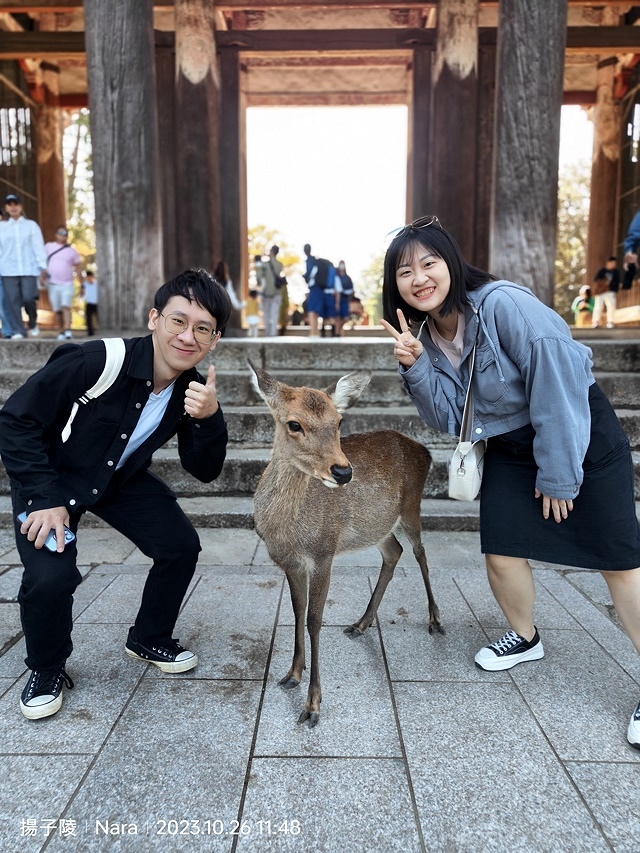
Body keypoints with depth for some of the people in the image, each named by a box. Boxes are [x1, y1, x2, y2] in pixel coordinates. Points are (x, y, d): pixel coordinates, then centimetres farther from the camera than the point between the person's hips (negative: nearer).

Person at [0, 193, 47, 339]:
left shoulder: (31, 225, 10)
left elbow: (39, 247, 6)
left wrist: (42, 269, -1)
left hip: (28, 269, -2)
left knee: (28, 298, -11)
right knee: (12, 301, -4)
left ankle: (33, 323, 16)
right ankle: (18, 331, 1)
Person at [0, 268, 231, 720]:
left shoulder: (194, 390, -16)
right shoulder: (94, 362, -33)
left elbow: (204, 471, -14)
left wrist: (209, 418, -33)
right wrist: (46, 498, -25)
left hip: (122, 479, 5)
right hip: (51, 477, -4)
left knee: (182, 545, -4)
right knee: (50, 575, -22)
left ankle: (150, 640, 23)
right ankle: (47, 670, 11)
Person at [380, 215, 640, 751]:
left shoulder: (504, 304, -25)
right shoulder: (428, 336, -3)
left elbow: (558, 382, -24)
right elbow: (450, 419, -7)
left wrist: (559, 474, -17)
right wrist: (415, 368, -23)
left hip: (581, 434, -5)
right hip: (510, 446, 6)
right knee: (501, 551, 2)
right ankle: (525, 638, 32)